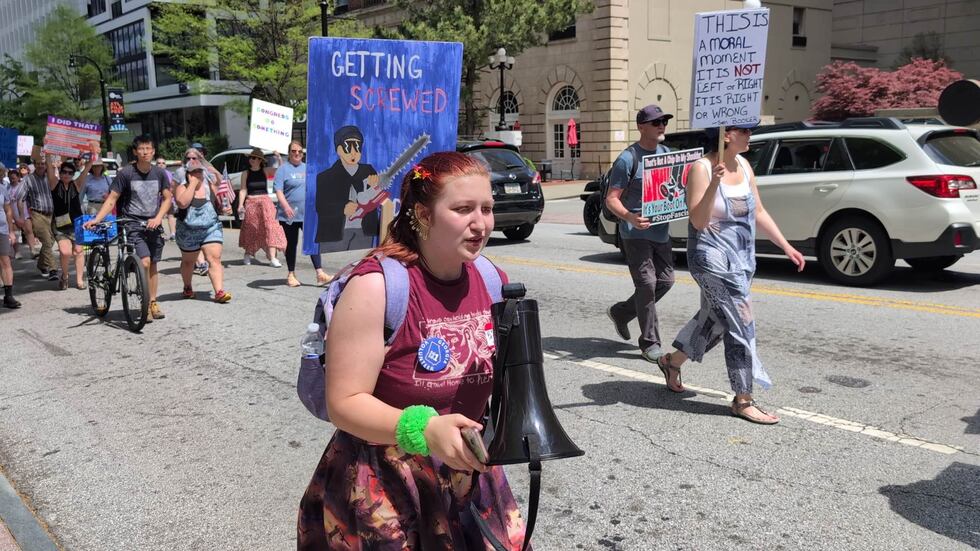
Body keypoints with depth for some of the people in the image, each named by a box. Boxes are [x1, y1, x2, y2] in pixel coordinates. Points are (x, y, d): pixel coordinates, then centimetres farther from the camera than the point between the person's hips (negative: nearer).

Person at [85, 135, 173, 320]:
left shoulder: (159, 173, 4)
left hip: (153, 224, 4)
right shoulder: (125, 173, -6)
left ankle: (153, 302, 21)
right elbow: (112, 199, -4)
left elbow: (167, 198, 9)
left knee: (153, 265, 9)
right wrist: (96, 219, -15)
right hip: (132, 224, -4)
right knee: (144, 262, -18)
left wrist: (158, 218, -6)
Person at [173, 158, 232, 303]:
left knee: (215, 259, -14)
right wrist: (193, 184, -21)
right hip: (188, 232, -1)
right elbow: (182, 203, -25)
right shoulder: (182, 188, -6)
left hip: (211, 229, 1)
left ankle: (219, 291, -21)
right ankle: (188, 287, 41)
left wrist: (226, 208, -5)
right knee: (188, 261, 17)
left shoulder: (210, 186, 5)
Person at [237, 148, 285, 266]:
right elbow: (243, 190, 2)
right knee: (250, 229, 10)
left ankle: (272, 258, -17)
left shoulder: (265, 171, 4)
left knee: (270, 227, -12)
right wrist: (240, 204, -8)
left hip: (265, 202, -1)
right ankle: (248, 253, 33)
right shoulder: (246, 174, 5)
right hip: (251, 203, 1)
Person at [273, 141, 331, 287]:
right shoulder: (283, 168, -2)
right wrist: (286, 206, -26)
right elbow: (278, 190, -12)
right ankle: (291, 275, 17)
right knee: (291, 244, 6)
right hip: (290, 214, -3)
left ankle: (320, 274, -7)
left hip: (308, 213, 3)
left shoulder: (307, 168, 14)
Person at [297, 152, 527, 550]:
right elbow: (344, 403, -20)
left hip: (467, 476, 6)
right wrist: (424, 430, -34)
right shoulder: (377, 286, -21)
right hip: (383, 491, -5)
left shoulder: (491, 282, -3)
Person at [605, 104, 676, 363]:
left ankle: (621, 312, 29)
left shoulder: (667, 153, 11)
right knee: (647, 284, -8)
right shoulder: (628, 159, -11)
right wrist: (630, 218, -32)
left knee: (666, 280, 10)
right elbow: (611, 199, -13)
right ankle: (650, 344, 3)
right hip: (636, 233, -7)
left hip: (661, 231, 7)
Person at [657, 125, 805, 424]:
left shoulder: (743, 165, 7)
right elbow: (698, 221, -22)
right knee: (740, 325, -8)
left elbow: (758, 212, 14)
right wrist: (715, 182, -33)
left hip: (742, 260, 8)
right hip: (713, 260, -8)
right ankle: (743, 400, 3)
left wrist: (786, 246, 12)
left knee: (714, 319, 20)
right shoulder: (702, 168, -15)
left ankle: (672, 361, 42)